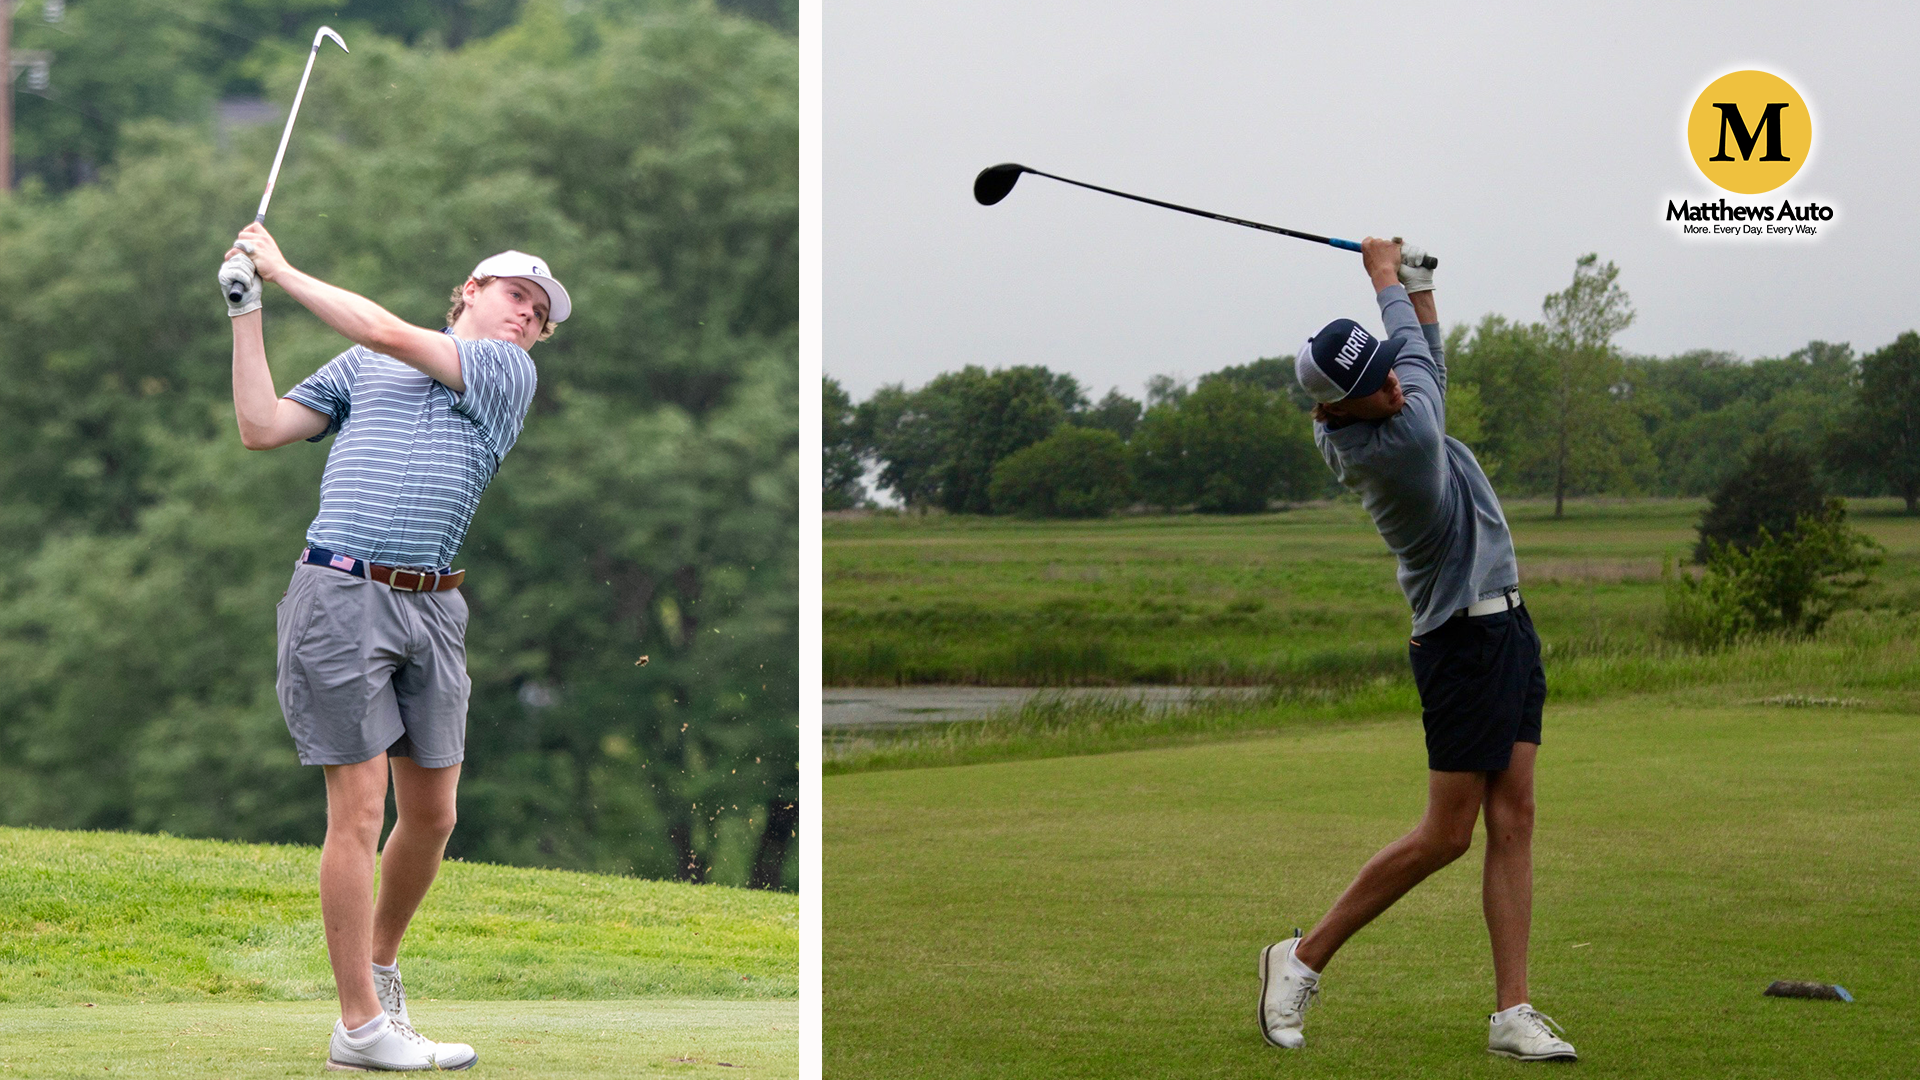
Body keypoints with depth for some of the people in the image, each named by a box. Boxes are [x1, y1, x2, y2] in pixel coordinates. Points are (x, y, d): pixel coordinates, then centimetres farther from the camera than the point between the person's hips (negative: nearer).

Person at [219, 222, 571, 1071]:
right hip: (341, 592, -3)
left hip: (431, 609, 3)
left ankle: (380, 963, 31)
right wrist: (246, 310, 7)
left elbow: (392, 335, -1)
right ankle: (360, 1024, -4)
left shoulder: (509, 372, 10)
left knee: (431, 814, 6)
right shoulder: (358, 366, 14)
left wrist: (284, 269, 3)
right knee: (359, 811, -6)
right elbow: (261, 429, 9)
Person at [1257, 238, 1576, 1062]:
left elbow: (1420, 358, 23)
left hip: (1505, 628, 9)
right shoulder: (1398, 445, -24)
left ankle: (1513, 1012, 1)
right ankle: (1304, 960, 9)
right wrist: (1386, 278, 9)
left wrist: (1414, 282, 13)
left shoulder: (1354, 428, 1)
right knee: (1446, 834, -4)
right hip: (1464, 643, -9)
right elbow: (1419, 352, -6)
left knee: (1512, 822, 3)